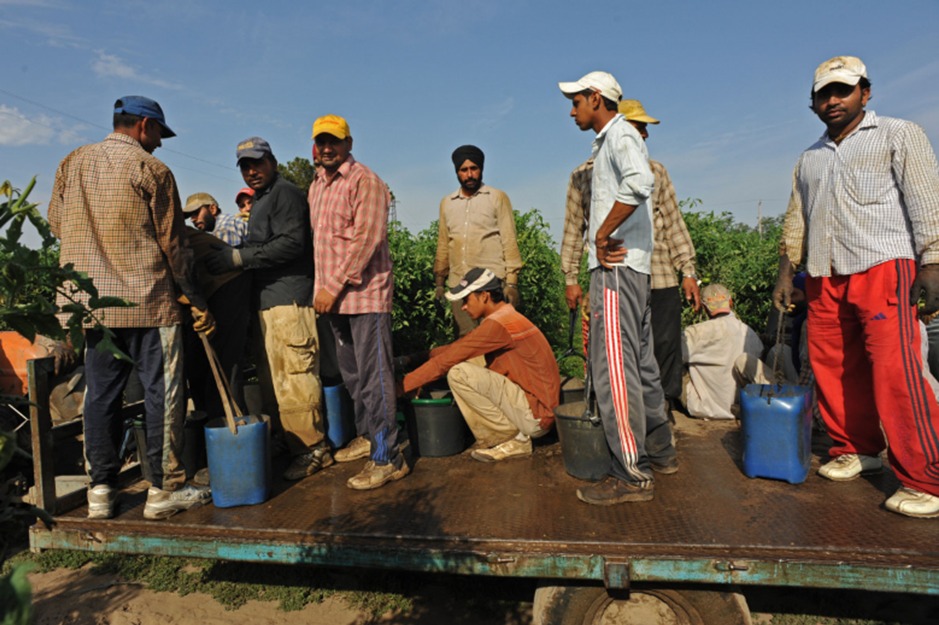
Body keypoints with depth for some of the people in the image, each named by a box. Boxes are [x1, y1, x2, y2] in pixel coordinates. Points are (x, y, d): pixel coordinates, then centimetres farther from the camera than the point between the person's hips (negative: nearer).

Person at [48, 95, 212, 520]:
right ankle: (164, 489, 8)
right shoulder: (151, 169, -5)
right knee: (162, 393, 2)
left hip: (91, 301, 6)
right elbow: (172, 243, -5)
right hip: (147, 300, -5)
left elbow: (56, 223, 18)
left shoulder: (72, 163, 11)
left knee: (100, 394, 11)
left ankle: (101, 491, 19)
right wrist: (197, 301, 2)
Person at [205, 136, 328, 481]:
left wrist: (240, 257, -19)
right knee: (272, 380, 13)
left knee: (293, 379, -9)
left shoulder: (285, 194, -6)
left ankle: (312, 448, 1)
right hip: (267, 301, 11)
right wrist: (231, 254, 14)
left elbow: (292, 243, -19)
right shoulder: (261, 200, 26)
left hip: (288, 300, -11)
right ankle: (289, 444, 22)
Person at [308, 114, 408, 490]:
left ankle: (387, 458, -1)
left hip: (365, 293, -8)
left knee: (374, 376, -7)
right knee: (351, 373, 16)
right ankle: (367, 434, 32)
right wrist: (323, 287, 12)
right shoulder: (316, 186, 18)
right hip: (334, 297, 8)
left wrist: (335, 285, -19)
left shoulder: (365, 182, -8)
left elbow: (365, 239, -18)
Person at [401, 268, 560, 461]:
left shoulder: (498, 324, -18)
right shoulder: (508, 318, 13)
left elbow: (448, 359, -17)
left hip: (535, 415, -10)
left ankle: (515, 439, -5)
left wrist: (404, 384, -9)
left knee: (458, 373, -17)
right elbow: (456, 349, 13)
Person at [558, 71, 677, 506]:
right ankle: (659, 451, 25)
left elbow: (640, 182, -29)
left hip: (617, 266, -11)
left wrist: (603, 234, -21)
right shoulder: (608, 141, 25)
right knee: (638, 362, 14)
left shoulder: (619, 134, -7)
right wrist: (602, 237, 10)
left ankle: (632, 474, -5)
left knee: (614, 365, -11)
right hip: (625, 264, 11)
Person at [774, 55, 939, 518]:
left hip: (883, 267, -5)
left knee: (896, 372, -12)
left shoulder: (898, 135, 8)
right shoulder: (809, 159, 23)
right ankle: (858, 450, 20)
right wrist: (786, 269, 12)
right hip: (824, 277, 6)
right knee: (832, 367, 4)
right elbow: (796, 219, 22)